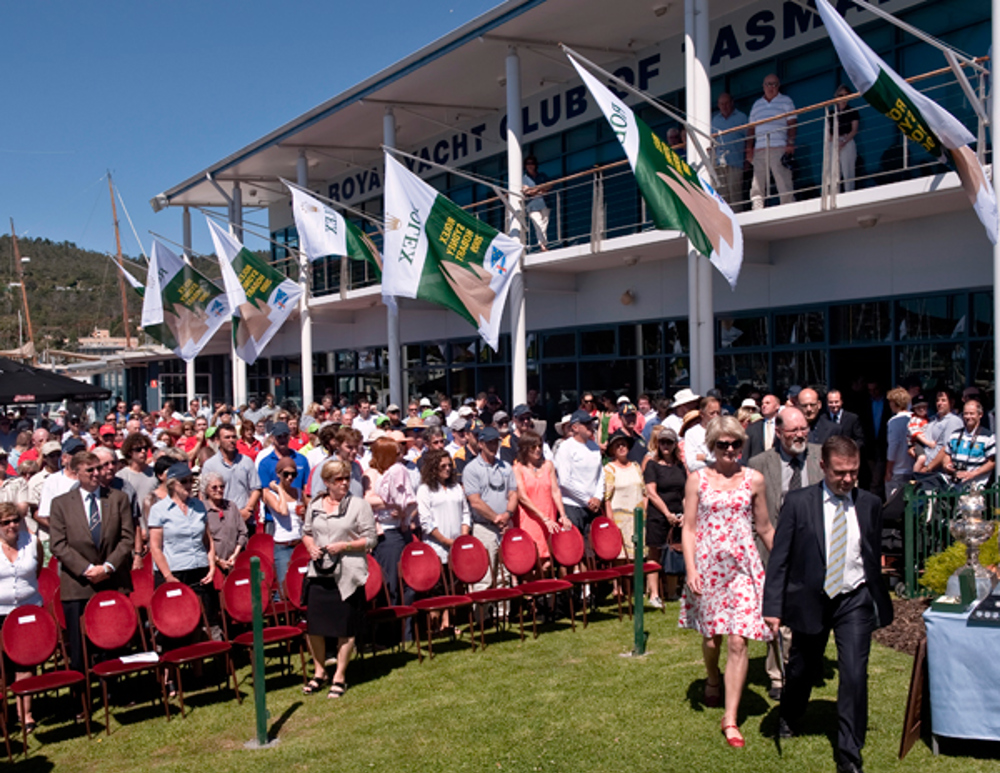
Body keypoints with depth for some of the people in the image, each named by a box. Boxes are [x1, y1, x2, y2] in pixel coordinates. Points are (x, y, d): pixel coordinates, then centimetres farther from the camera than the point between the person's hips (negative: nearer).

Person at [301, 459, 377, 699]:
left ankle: (339, 677, 17)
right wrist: (310, 547, 0)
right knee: (314, 626, 6)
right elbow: (306, 532, 21)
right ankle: (319, 672, 26)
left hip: (347, 574, -3)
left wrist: (344, 546, -15)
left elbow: (370, 539, -4)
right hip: (318, 573, 4)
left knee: (345, 629, 3)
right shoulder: (315, 505, 10)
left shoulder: (359, 504, -3)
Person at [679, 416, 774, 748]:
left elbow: (765, 529, 12)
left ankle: (730, 718, 2)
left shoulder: (753, 480, 3)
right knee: (711, 637, 12)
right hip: (707, 565, 0)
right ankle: (713, 681, 46)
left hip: (742, 565, 0)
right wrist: (691, 569, -10)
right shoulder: (697, 480, 1)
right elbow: (689, 528, 0)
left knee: (738, 641, -7)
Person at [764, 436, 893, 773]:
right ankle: (789, 719, 47)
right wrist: (773, 606, -10)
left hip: (855, 601, 1)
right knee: (802, 670, 15)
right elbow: (779, 558, -6)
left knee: (854, 676, -8)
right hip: (810, 601, -1)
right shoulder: (798, 503, -7)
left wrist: (878, 601, 13)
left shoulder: (870, 504, 1)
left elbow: (875, 556, 10)